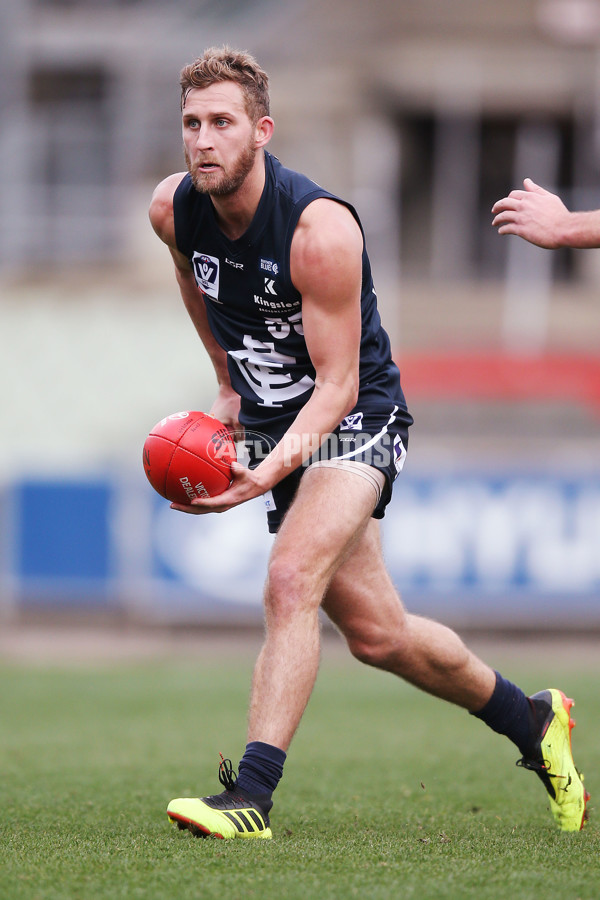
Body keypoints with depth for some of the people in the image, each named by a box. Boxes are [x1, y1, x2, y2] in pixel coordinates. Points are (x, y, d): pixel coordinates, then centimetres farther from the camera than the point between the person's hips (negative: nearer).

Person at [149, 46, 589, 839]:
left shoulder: (320, 230, -27)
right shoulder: (172, 209, -9)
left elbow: (338, 384, -24)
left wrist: (274, 467, -38)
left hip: (356, 418, -6)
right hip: (271, 422, 6)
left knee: (291, 582, -28)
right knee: (376, 633, 9)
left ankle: (252, 794, -30)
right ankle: (530, 721, 30)